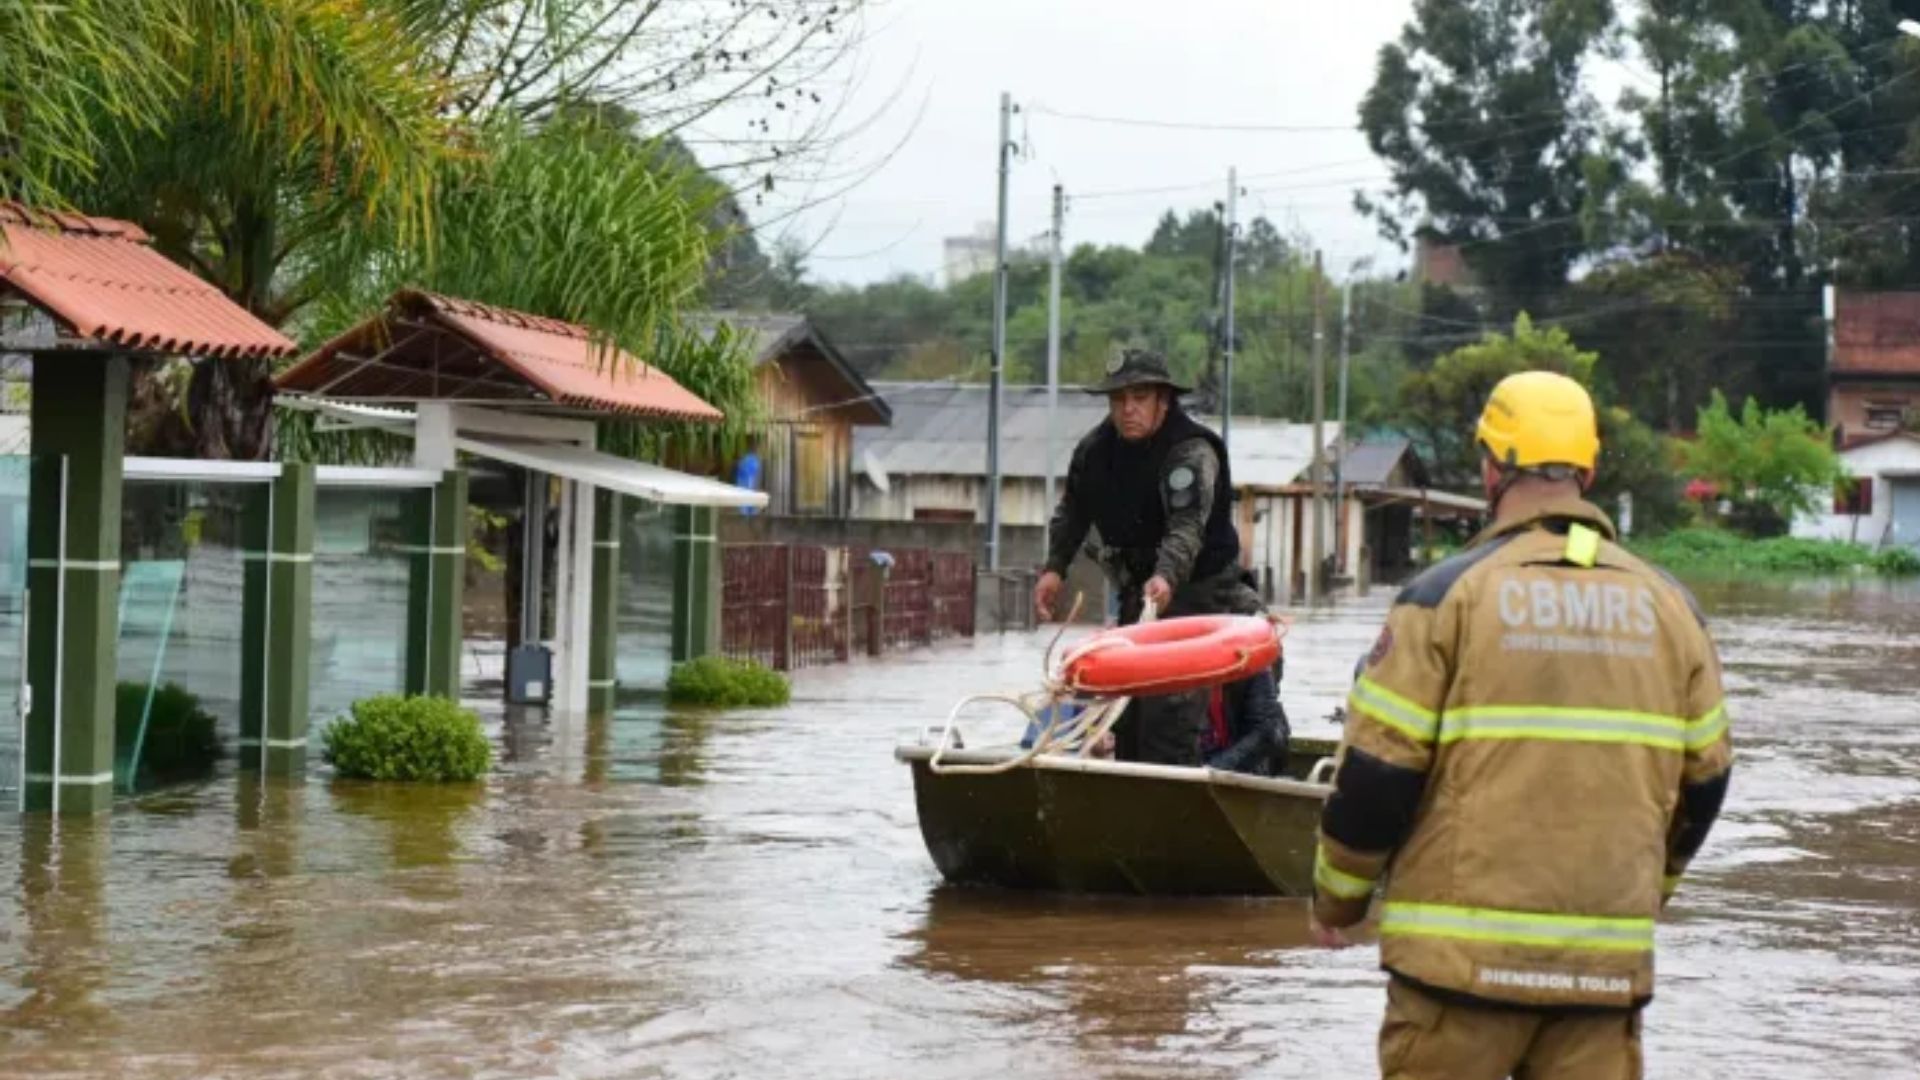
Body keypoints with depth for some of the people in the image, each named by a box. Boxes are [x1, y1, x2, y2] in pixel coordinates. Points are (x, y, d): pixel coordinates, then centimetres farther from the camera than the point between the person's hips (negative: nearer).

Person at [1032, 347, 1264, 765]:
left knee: (1170, 713, -20)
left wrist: (1166, 577, -51)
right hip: (1137, 590, 8)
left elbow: (1187, 527, -34)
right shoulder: (1096, 448, 1)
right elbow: (1072, 511, 13)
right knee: (1126, 711, 14)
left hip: (1194, 592, -8)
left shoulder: (1192, 453, -21)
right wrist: (1054, 567, -1)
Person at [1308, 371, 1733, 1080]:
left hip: (1464, 955, -3)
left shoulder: (1446, 595, -5)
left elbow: (1377, 775, -5)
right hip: (1608, 961, 3)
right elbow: (1702, 783, 14)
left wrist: (1335, 900, 10)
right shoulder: (1668, 606, 7)